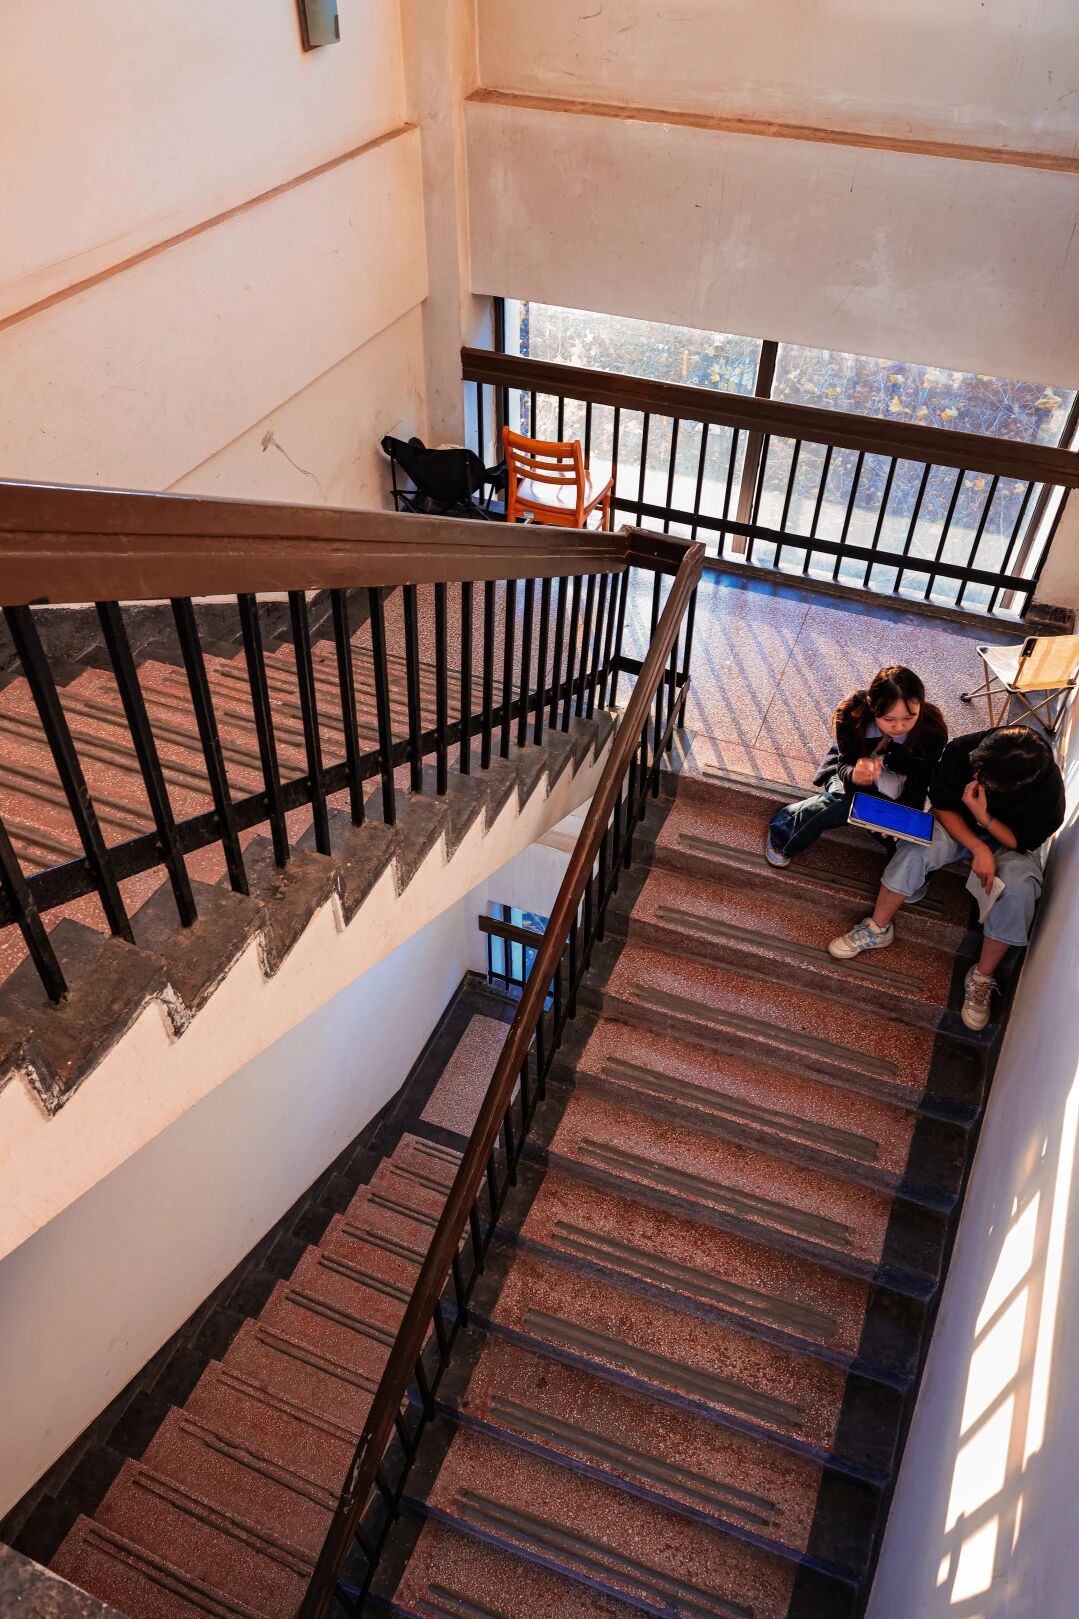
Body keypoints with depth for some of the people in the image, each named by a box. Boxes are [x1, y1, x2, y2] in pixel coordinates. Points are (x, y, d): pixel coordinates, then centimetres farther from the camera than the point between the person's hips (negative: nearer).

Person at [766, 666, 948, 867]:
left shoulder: (933, 729, -29)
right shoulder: (853, 713, -30)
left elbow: (918, 784, -17)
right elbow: (844, 764, -24)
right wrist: (854, 775, -49)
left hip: (895, 788, 2)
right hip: (849, 768, -1)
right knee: (842, 801, -32)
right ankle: (783, 827, -11)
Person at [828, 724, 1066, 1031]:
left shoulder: (1049, 789, -31)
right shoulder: (961, 750, -29)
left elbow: (1021, 841, -19)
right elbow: (943, 805, -15)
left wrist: (983, 818, -37)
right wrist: (977, 847, -29)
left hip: (1010, 839, -1)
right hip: (957, 823, 1)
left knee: (1017, 886, -32)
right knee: (916, 849, -31)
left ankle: (982, 977, -15)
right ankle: (877, 929, -12)